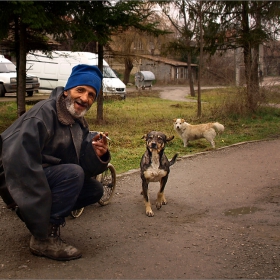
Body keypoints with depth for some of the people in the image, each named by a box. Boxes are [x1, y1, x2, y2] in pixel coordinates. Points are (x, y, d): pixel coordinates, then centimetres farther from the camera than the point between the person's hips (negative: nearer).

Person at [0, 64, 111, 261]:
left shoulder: (80, 124, 4)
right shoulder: (43, 114, -22)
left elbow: (85, 167, 0)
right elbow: (18, 161, -31)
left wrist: (97, 155, -25)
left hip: (49, 177, 8)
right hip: (18, 183, -8)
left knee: (95, 190, -1)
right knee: (73, 173, -27)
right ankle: (44, 238, -19)